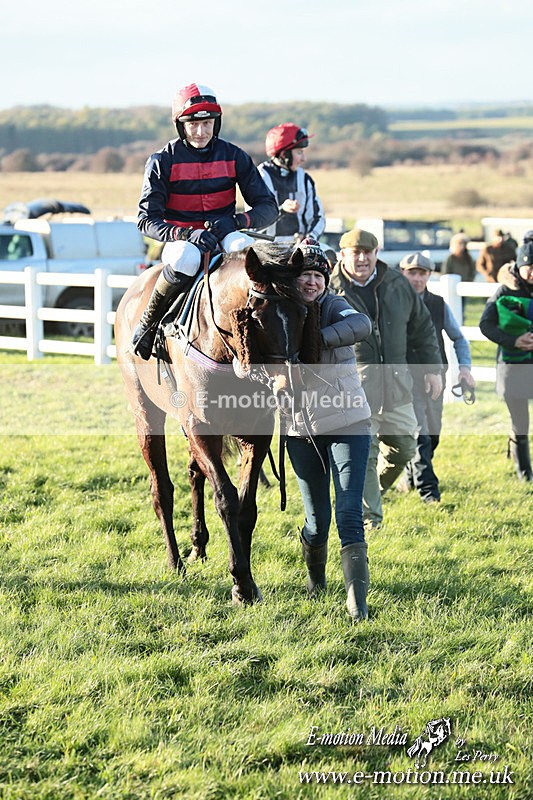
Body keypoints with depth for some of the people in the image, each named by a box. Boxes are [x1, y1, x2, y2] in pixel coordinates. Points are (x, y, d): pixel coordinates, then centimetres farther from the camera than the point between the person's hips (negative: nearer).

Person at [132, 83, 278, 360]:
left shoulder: (234, 157, 2)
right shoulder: (163, 161, -4)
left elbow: (268, 207, 1)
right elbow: (147, 219, -8)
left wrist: (237, 220, -20)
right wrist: (185, 234, -26)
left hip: (223, 235, 2)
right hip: (180, 239, -1)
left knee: (250, 251, -35)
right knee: (185, 260, -40)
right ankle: (149, 322, -16)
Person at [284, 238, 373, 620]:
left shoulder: (334, 306, -8)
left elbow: (362, 324, -31)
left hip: (348, 424, -3)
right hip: (302, 430, 3)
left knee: (350, 513, -12)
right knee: (317, 520, 10)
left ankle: (358, 598, -12)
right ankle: (315, 577, 38)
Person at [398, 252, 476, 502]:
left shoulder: (439, 305, 9)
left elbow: (458, 338, 18)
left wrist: (465, 367, 3)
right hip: (404, 376, -5)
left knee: (432, 434, 12)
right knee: (418, 435, -13)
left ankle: (410, 477, 33)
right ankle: (428, 490, -13)